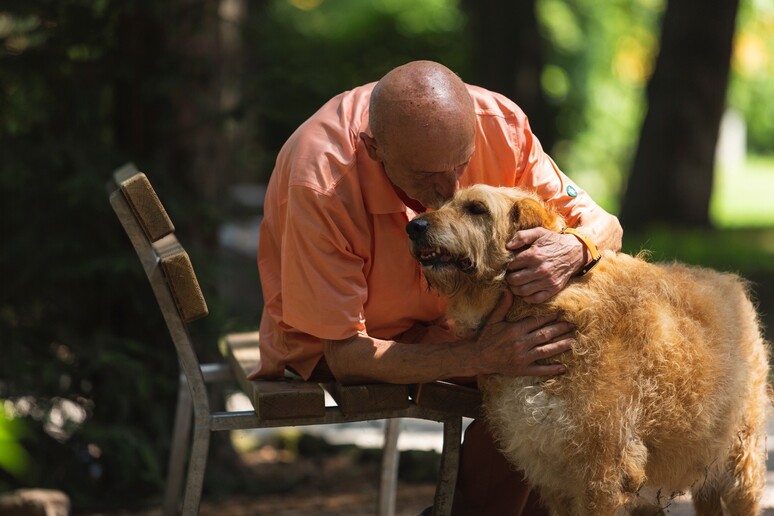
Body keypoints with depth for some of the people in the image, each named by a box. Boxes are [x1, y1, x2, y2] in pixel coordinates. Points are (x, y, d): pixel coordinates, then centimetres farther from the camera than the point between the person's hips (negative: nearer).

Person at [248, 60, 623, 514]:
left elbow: (602, 225, -12)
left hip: (448, 317, 6)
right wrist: (477, 358, -44)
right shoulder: (320, 183, -33)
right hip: (325, 344, -6)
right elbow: (344, 354, -30)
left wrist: (575, 250, -39)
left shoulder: (498, 122, -21)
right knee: (519, 392, -27)